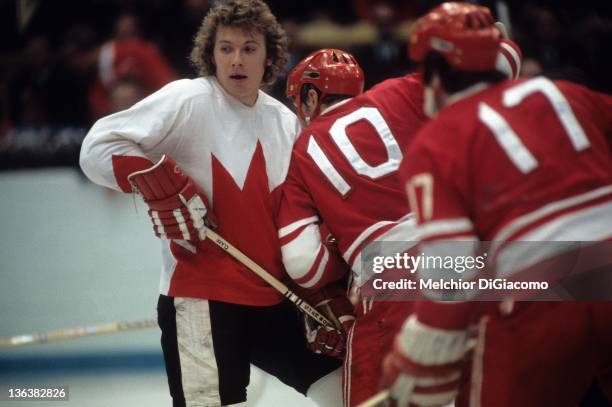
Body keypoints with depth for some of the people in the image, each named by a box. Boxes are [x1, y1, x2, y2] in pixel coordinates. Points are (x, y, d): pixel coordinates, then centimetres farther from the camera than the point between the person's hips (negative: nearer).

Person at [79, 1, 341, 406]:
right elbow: (99, 148, -13)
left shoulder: (287, 124, 11)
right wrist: (161, 185, -23)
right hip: (200, 297, -7)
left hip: (273, 299, 7)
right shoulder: (188, 100, -9)